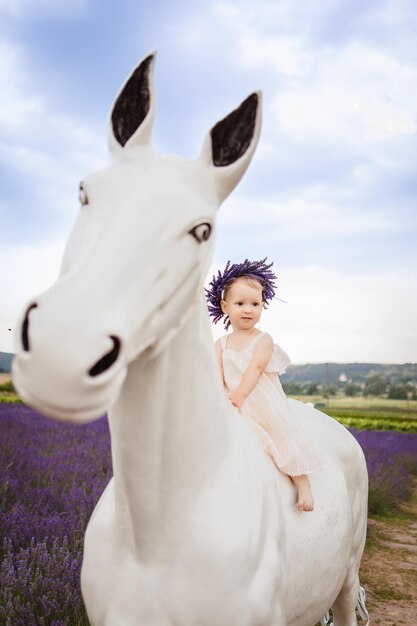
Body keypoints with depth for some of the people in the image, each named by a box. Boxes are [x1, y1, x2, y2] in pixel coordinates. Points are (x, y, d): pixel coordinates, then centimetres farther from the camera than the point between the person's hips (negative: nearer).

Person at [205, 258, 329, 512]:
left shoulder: (264, 340, -1)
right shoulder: (221, 343, 10)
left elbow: (256, 367, -17)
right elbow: (217, 373, -1)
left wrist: (240, 395, -31)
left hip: (264, 403, -3)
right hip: (234, 406, 3)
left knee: (284, 433, -12)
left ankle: (303, 484, -2)